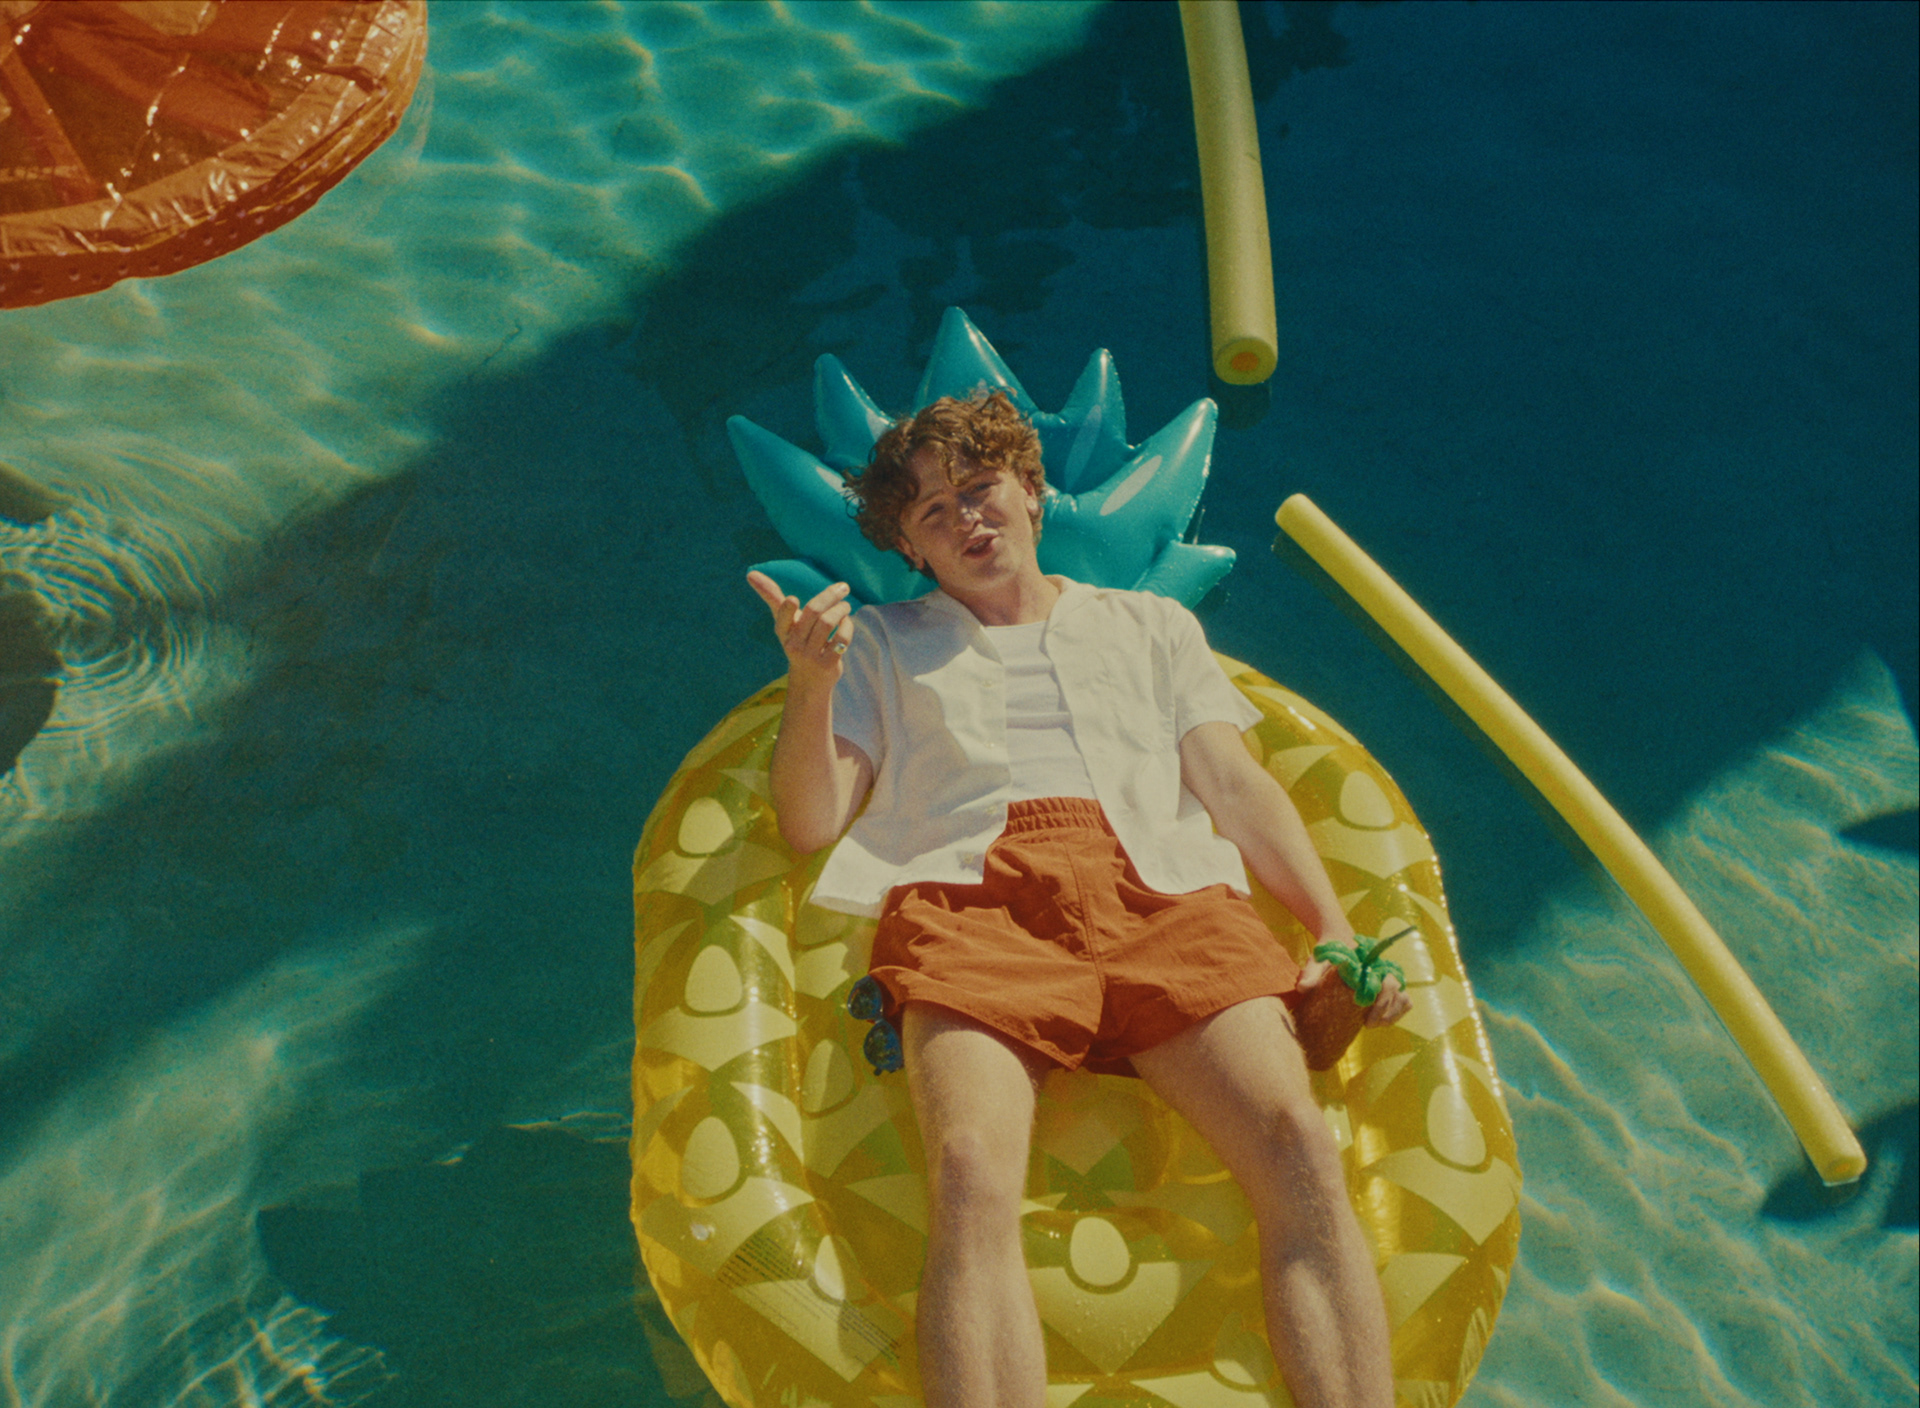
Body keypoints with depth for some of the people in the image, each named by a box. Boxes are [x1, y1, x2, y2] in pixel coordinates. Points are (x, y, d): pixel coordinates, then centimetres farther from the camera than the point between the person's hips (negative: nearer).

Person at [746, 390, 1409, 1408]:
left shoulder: (1152, 625, 32)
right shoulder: (882, 645, 28)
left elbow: (1235, 785, 20)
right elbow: (810, 824, 18)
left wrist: (1336, 930, 4)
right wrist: (811, 685, -1)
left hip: (1157, 887, 2)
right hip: (972, 893, -1)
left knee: (1301, 1150, -27)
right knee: (971, 1177, -33)